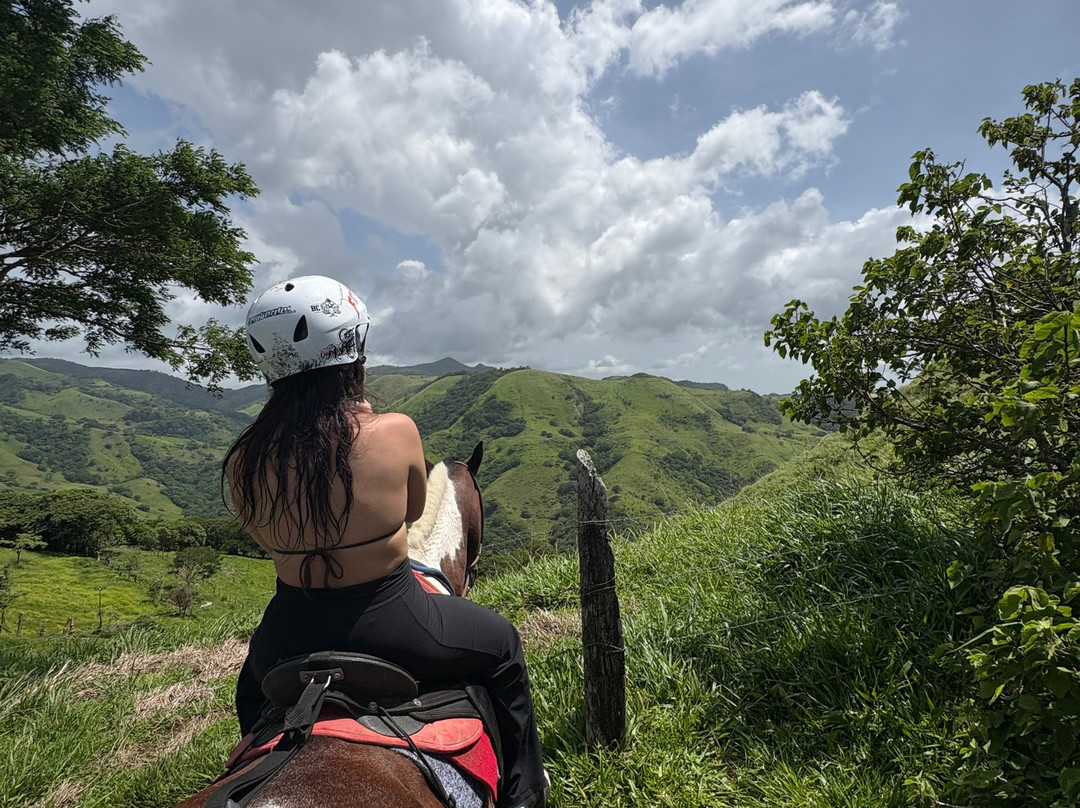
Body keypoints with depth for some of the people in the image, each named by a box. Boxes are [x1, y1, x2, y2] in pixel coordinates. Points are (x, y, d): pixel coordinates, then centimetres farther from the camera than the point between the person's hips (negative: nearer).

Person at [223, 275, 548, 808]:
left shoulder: (243, 463, -10)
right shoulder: (395, 430, -19)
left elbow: (269, 542, 5)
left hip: (292, 641, 4)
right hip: (391, 630, -3)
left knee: (254, 676, 41)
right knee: (502, 644, 26)